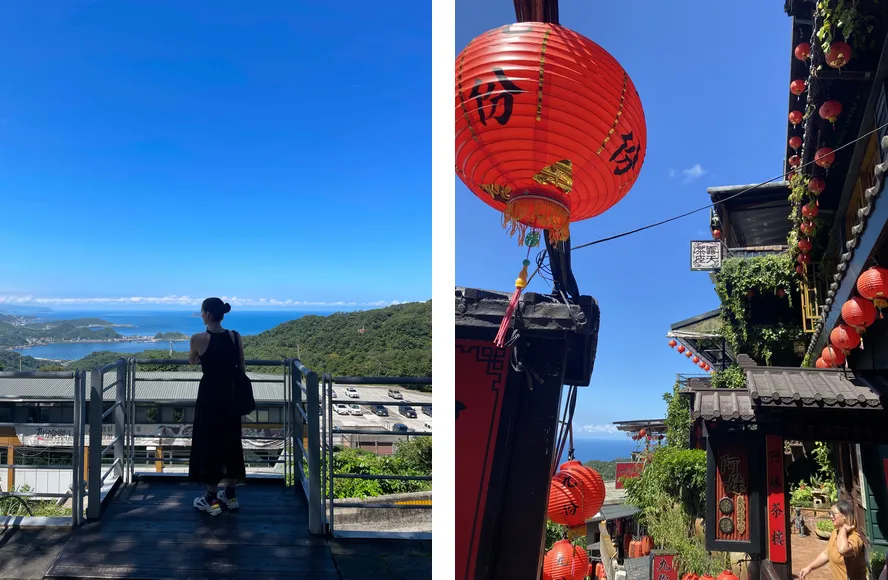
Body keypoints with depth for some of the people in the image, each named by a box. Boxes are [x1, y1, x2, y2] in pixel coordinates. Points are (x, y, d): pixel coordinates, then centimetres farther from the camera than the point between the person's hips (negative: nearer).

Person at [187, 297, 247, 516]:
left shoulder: (199, 338, -13)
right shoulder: (235, 337, -3)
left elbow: (191, 362, 7)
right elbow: (241, 369, 6)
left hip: (209, 397, -4)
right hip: (231, 396, 4)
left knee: (209, 443, 5)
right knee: (231, 443, 14)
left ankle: (211, 500, 11)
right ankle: (230, 495, 24)